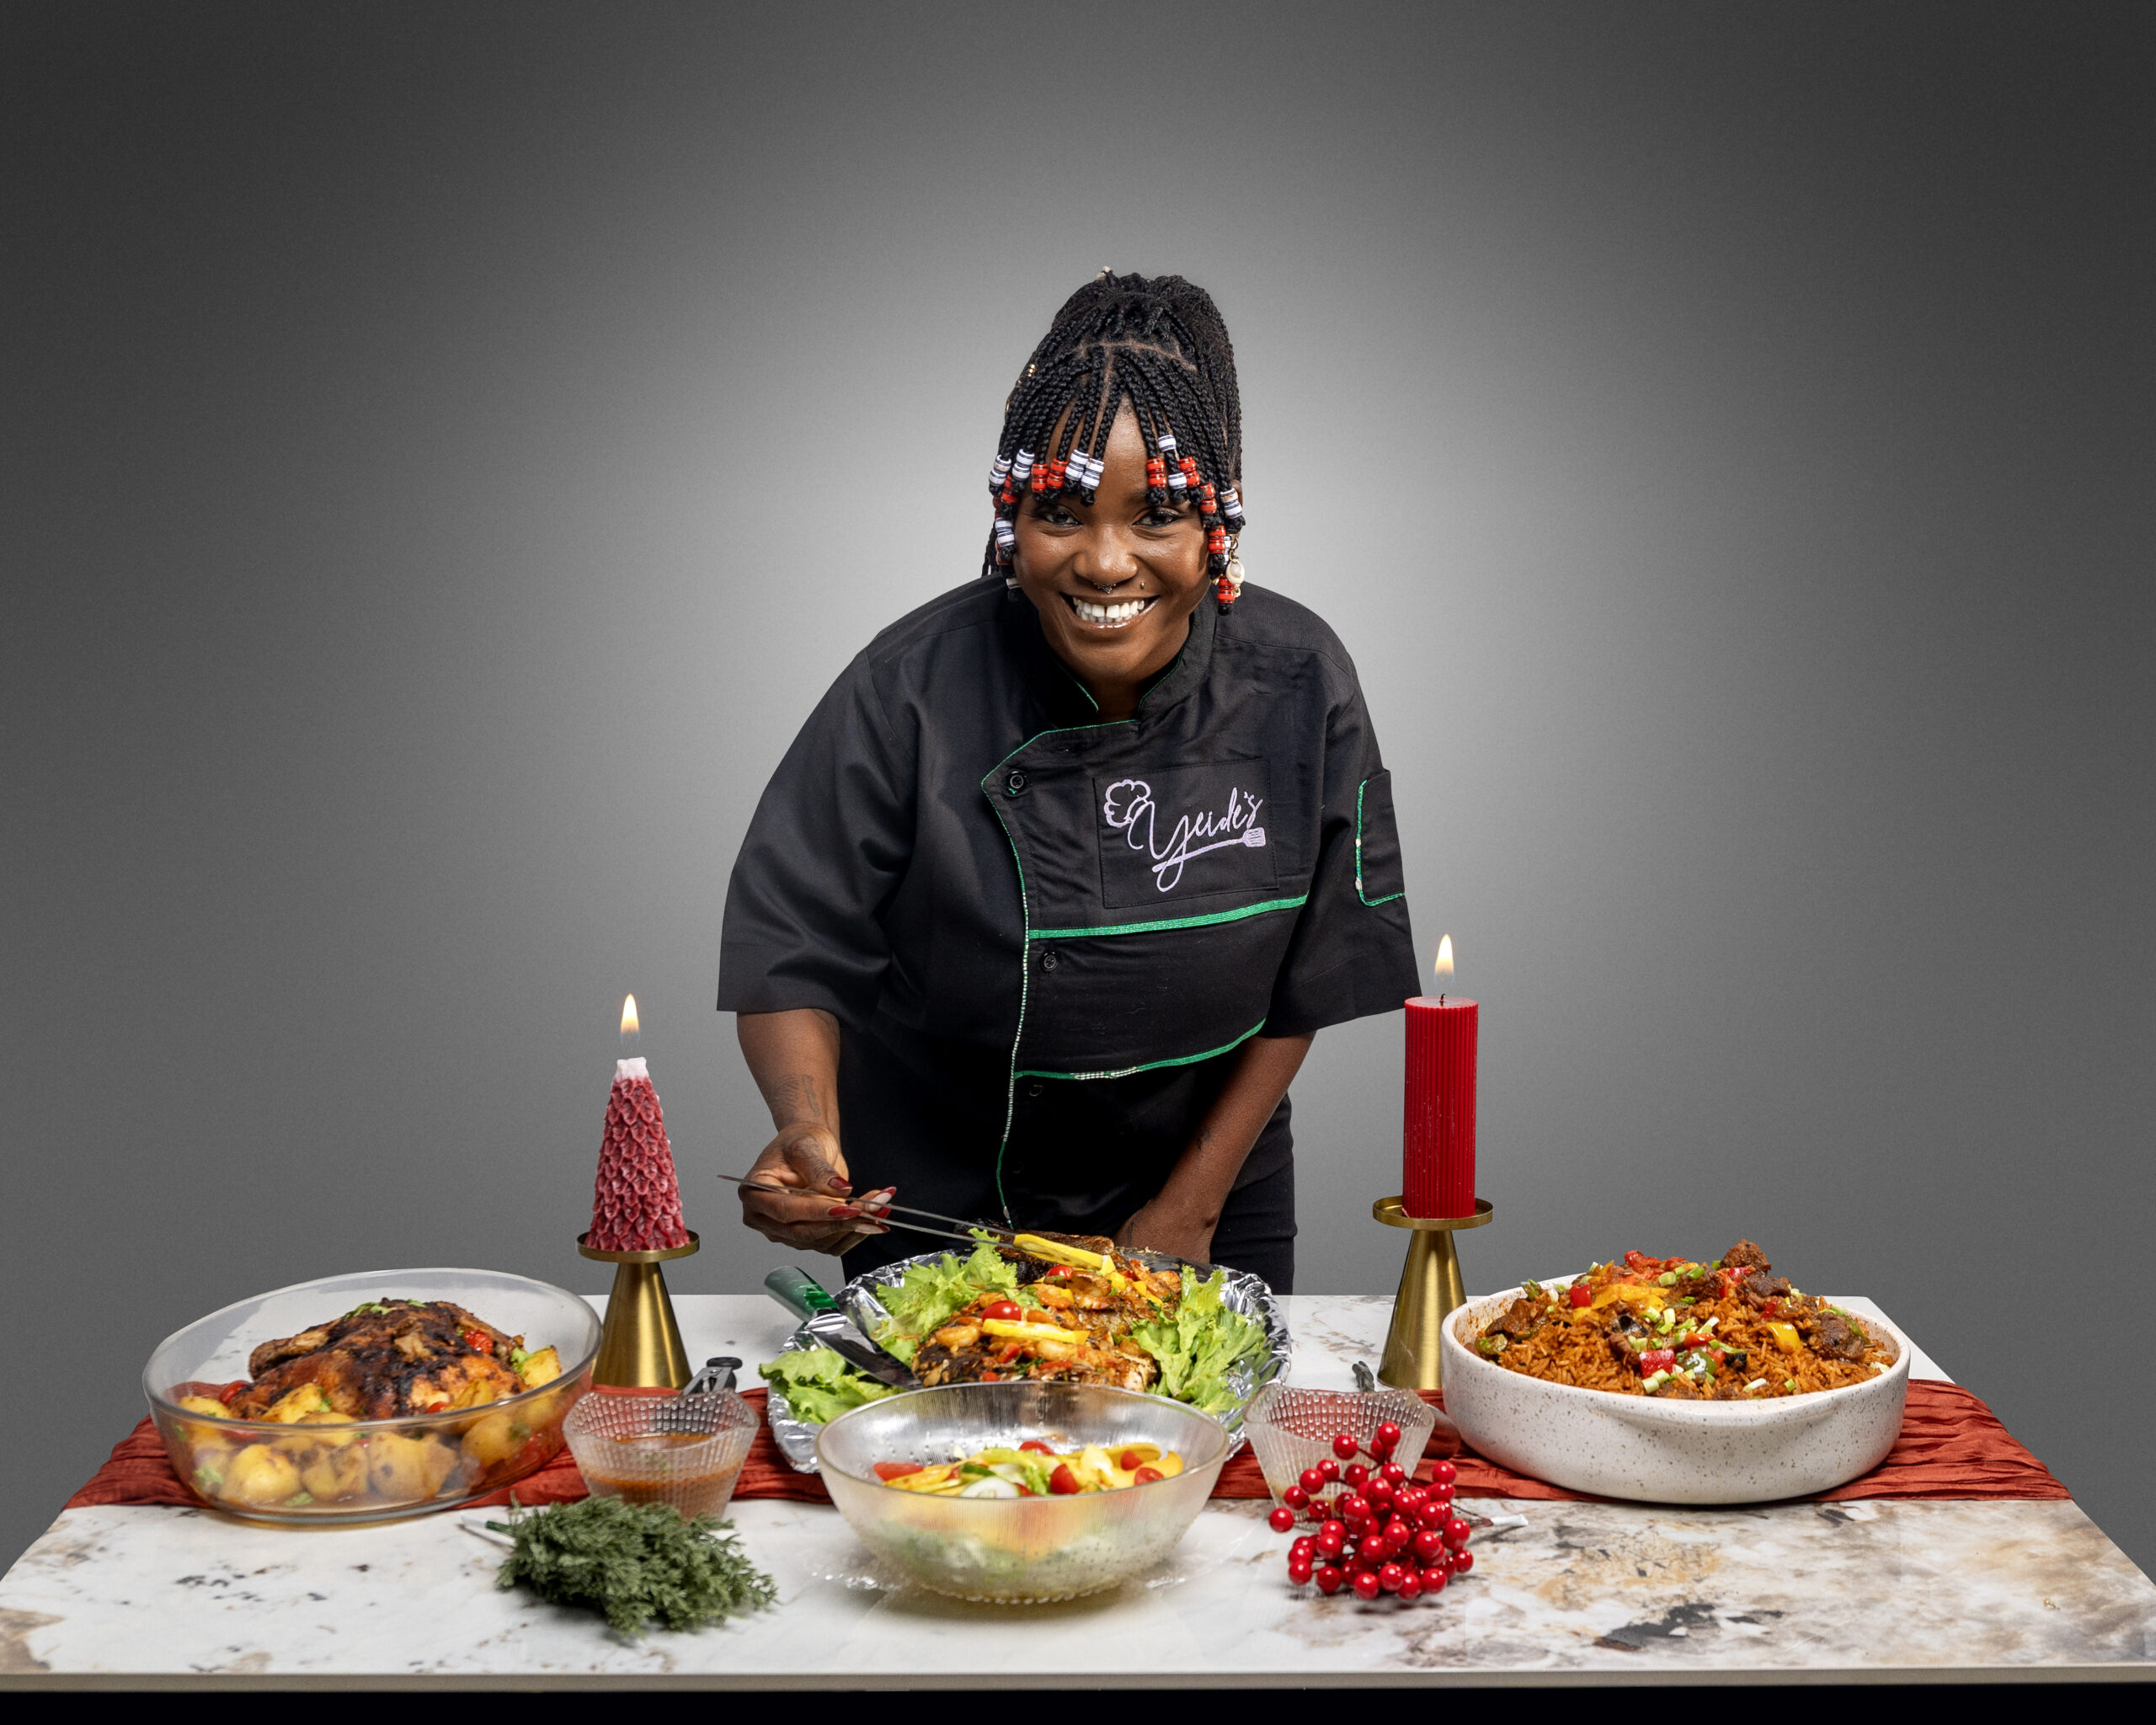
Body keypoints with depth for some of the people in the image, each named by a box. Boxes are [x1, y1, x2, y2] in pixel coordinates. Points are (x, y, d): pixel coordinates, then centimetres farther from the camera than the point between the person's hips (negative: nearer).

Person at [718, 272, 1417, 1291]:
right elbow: (794, 957, -20)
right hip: (932, 1204, -1)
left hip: (1205, 1183, 2)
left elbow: (1303, 986, -7)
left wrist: (1191, 1208, -8)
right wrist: (809, 1128, -39)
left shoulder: (1296, 685, -15)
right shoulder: (910, 694, -23)